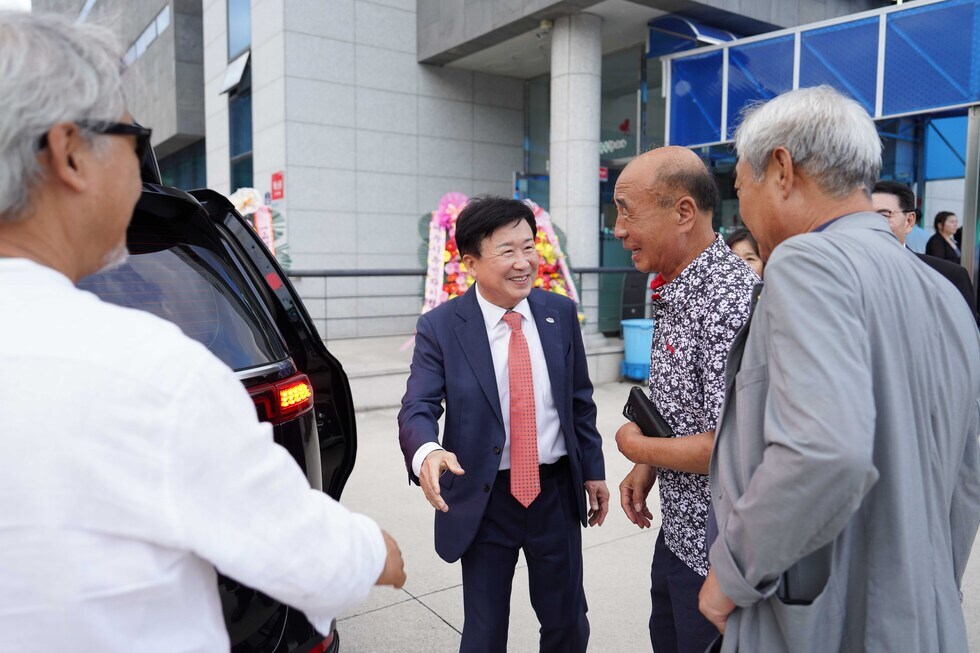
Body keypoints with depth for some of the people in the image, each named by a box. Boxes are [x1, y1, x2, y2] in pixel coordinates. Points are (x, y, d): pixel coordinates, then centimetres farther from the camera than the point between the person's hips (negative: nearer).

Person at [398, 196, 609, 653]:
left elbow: (580, 400, 7)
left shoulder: (560, 313, -1)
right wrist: (427, 452, -38)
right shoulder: (440, 328, -10)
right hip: (484, 498, -2)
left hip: (556, 491, 3)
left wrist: (593, 470, 8)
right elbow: (417, 408, -16)